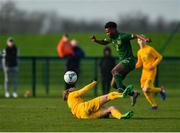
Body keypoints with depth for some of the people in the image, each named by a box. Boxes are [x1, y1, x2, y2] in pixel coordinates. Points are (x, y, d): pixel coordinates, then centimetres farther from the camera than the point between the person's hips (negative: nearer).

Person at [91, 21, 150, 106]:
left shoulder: (122, 36, -15)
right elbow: (104, 42, 29)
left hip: (129, 60, -9)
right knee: (114, 84, 5)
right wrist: (96, 41, 10)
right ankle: (133, 94, 15)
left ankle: (121, 89, -42)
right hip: (122, 61, 9)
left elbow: (135, 36, -22)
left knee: (114, 71, -34)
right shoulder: (112, 38, 11)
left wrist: (144, 39, -40)